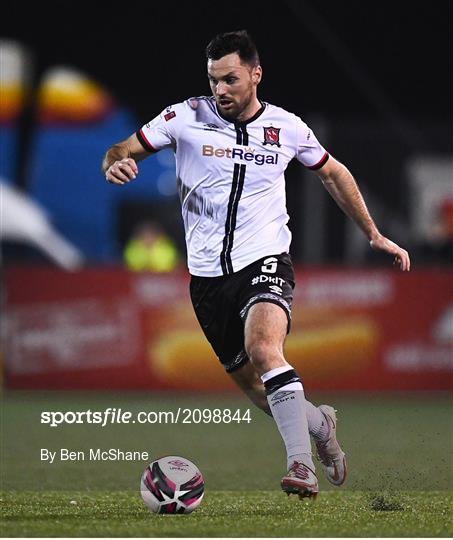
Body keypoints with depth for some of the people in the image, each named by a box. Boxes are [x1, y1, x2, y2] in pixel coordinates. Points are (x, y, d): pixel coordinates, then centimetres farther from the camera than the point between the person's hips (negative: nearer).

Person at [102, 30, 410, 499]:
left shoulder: (286, 127, 1)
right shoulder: (185, 117, -2)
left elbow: (333, 173, 18)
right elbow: (121, 151, 1)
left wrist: (375, 236, 20)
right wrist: (116, 163, -25)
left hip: (265, 262, -2)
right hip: (208, 275, 3)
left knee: (263, 349, -31)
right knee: (248, 382, 8)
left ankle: (302, 465, -33)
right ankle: (319, 422, 37)